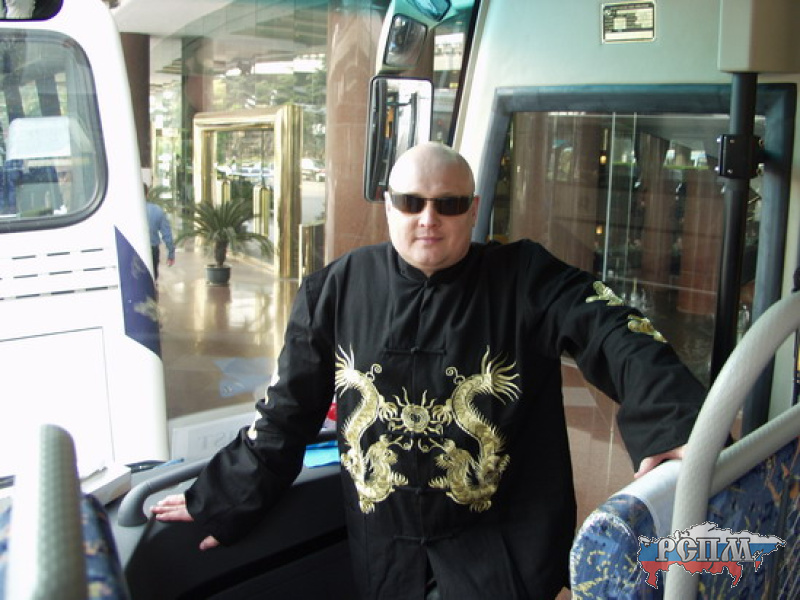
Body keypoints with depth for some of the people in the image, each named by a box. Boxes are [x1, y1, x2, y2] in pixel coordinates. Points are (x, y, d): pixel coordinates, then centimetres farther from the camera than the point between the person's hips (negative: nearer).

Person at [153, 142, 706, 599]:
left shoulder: (524, 279, -7)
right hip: (386, 555, 3)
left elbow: (609, 333, -21)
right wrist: (221, 503, 11)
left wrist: (672, 424, -40)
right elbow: (287, 412, 7)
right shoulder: (339, 289, 0)